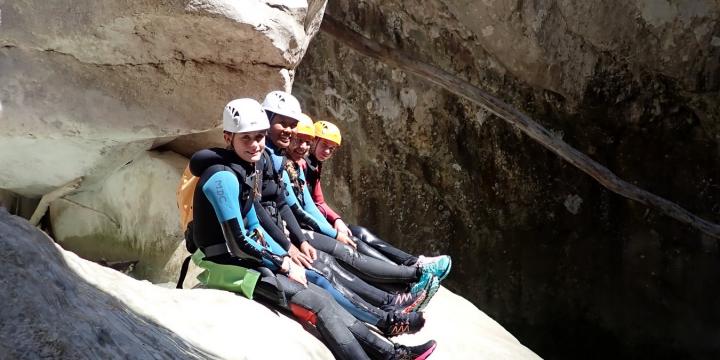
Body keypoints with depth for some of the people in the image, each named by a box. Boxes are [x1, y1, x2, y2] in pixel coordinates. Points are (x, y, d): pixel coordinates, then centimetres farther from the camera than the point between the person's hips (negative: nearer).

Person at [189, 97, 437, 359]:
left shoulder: (244, 171, 10)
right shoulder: (224, 177, -20)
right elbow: (238, 243, -22)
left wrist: (286, 258, 6)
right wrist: (284, 264, -12)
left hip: (244, 258, 9)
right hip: (227, 265, -9)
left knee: (319, 290, 0)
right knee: (318, 305, -15)